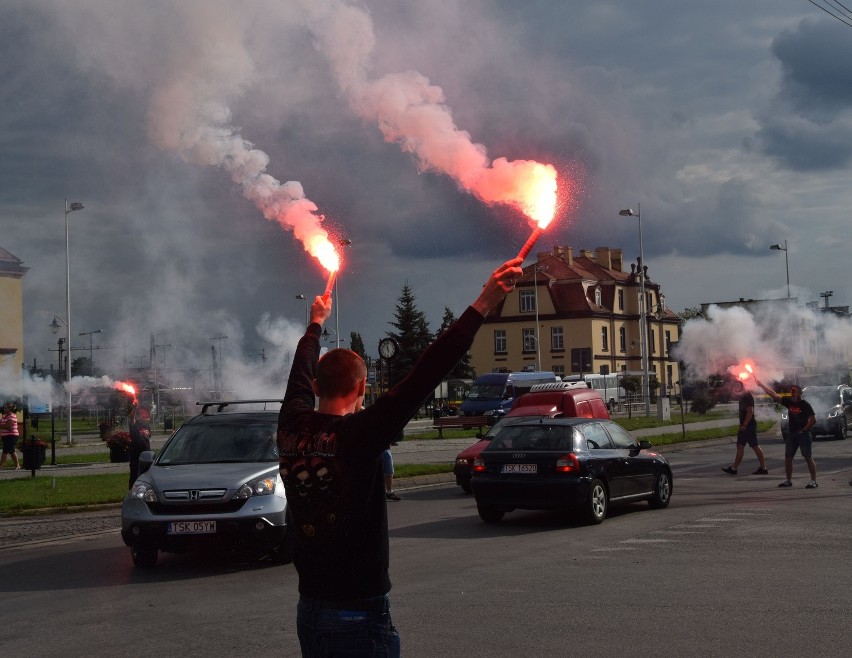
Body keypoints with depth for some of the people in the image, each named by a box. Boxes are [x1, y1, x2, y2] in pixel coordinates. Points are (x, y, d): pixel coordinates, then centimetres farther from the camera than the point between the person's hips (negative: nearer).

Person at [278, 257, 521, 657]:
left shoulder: (291, 427, 0)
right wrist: (483, 304, -22)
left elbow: (301, 373, 20)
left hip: (308, 609, 7)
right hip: (359, 612, -7)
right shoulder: (357, 434, -17)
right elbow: (424, 376, -22)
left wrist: (316, 323, 39)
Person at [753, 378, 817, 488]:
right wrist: (761, 385, 1)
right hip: (791, 434, 6)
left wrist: (803, 430, -13)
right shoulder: (789, 402, 7)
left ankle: (814, 480, -3)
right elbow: (773, 395, 6)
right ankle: (789, 480, 16)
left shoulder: (805, 405, -8)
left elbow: (813, 420, -11)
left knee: (808, 457, -6)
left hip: (803, 434, -6)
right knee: (788, 458, 8)